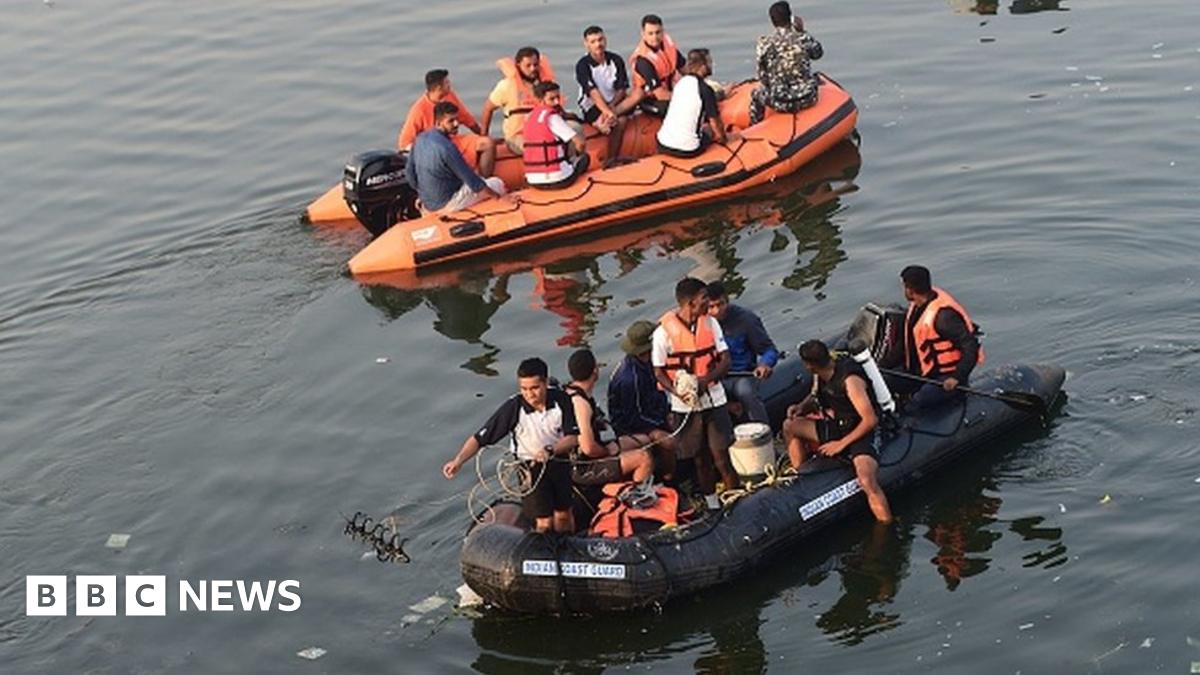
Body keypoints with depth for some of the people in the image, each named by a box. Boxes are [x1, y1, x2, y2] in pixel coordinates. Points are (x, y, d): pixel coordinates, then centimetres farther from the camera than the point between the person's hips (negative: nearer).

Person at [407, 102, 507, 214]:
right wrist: (497, 195, -7)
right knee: (497, 184, 6)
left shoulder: (420, 139, -3)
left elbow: (409, 171, 8)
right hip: (446, 205, -8)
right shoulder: (447, 148, -26)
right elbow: (474, 182, -20)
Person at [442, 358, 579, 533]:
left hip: (559, 462, 2)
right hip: (530, 467, -2)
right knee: (544, 522, -6)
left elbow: (573, 437, -12)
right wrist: (458, 461, -36)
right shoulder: (513, 408, -24)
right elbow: (479, 438, -22)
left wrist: (551, 450, -31)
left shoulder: (562, 400, -19)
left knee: (563, 516, 15)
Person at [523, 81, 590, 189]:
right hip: (557, 180, -7)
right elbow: (579, 142, -15)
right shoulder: (552, 117, -12)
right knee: (584, 158, 21)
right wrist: (580, 151, 8)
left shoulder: (531, 116, 13)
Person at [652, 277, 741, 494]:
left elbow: (725, 360, 0)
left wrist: (706, 380, -19)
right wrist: (677, 392, -24)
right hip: (685, 406, -2)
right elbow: (659, 372, -5)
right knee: (699, 459, 9)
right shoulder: (664, 331, -10)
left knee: (722, 456, 0)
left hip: (714, 400, 2)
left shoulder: (710, 323, 1)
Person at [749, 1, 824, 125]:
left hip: (781, 103, -1)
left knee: (757, 94, 31)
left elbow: (763, 77, -3)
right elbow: (818, 53, 14)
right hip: (806, 99, 1)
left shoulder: (763, 45, -11)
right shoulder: (804, 39, -9)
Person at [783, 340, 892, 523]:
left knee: (867, 482, -34)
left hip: (861, 434, -9)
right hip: (835, 427, 9)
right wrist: (801, 407, -4)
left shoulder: (850, 380, -26)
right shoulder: (821, 376, -1)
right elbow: (815, 398, 21)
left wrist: (841, 444, -20)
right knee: (790, 426, 6)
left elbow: (870, 420, -26)